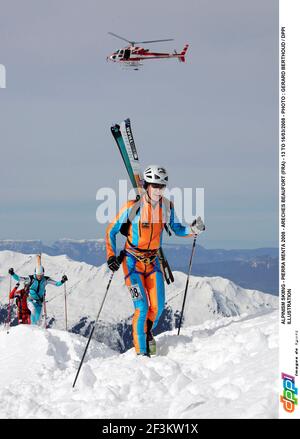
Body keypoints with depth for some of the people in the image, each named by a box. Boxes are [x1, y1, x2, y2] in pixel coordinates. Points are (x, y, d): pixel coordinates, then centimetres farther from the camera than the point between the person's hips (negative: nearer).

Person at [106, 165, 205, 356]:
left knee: (158, 306, 0)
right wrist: (111, 256, -16)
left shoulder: (167, 206, -4)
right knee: (142, 306, -14)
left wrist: (193, 229, -12)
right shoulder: (133, 206, -17)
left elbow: (177, 229, 8)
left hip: (153, 260, 4)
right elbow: (111, 231, -8)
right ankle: (141, 352, -2)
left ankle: (148, 332, 33)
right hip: (133, 261, -4)